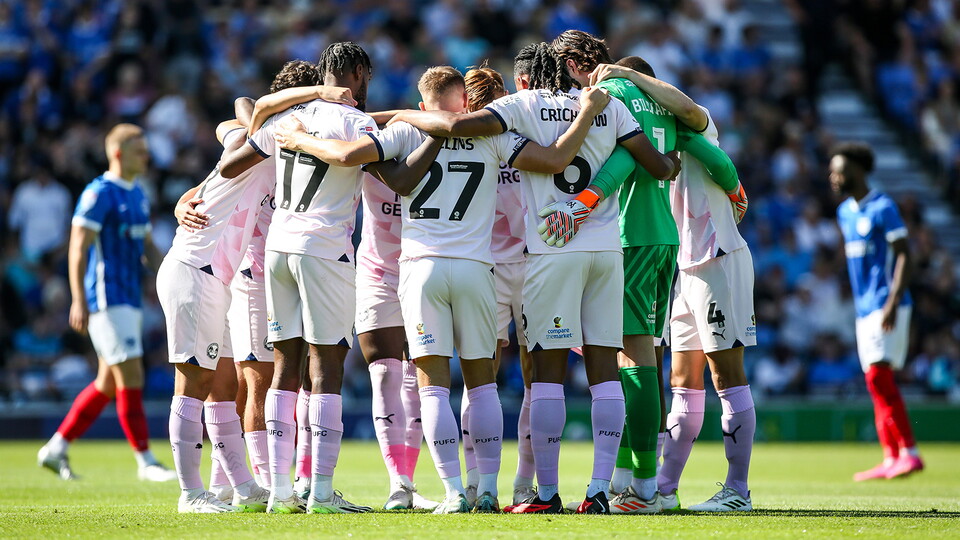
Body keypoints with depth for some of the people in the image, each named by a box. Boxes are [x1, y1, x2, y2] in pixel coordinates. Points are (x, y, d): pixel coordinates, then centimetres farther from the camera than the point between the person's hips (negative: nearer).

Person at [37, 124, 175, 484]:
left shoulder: (138, 195, 16)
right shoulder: (99, 193, -11)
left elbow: (147, 247, 22)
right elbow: (78, 247, -15)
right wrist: (79, 301, -20)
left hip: (130, 300, 9)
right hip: (107, 301, -9)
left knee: (108, 384, 10)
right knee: (131, 379, -9)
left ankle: (56, 449, 18)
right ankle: (145, 461, -5)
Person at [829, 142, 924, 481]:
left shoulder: (882, 208, -9)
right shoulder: (845, 212, 16)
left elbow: (904, 255, -13)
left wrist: (893, 303, -22)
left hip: (887, 306, -9)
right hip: (865, 309, 9)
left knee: (879, 374, -17)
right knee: (876, 380, 6)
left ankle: (909, 452, -17)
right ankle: (891, 459, 7)